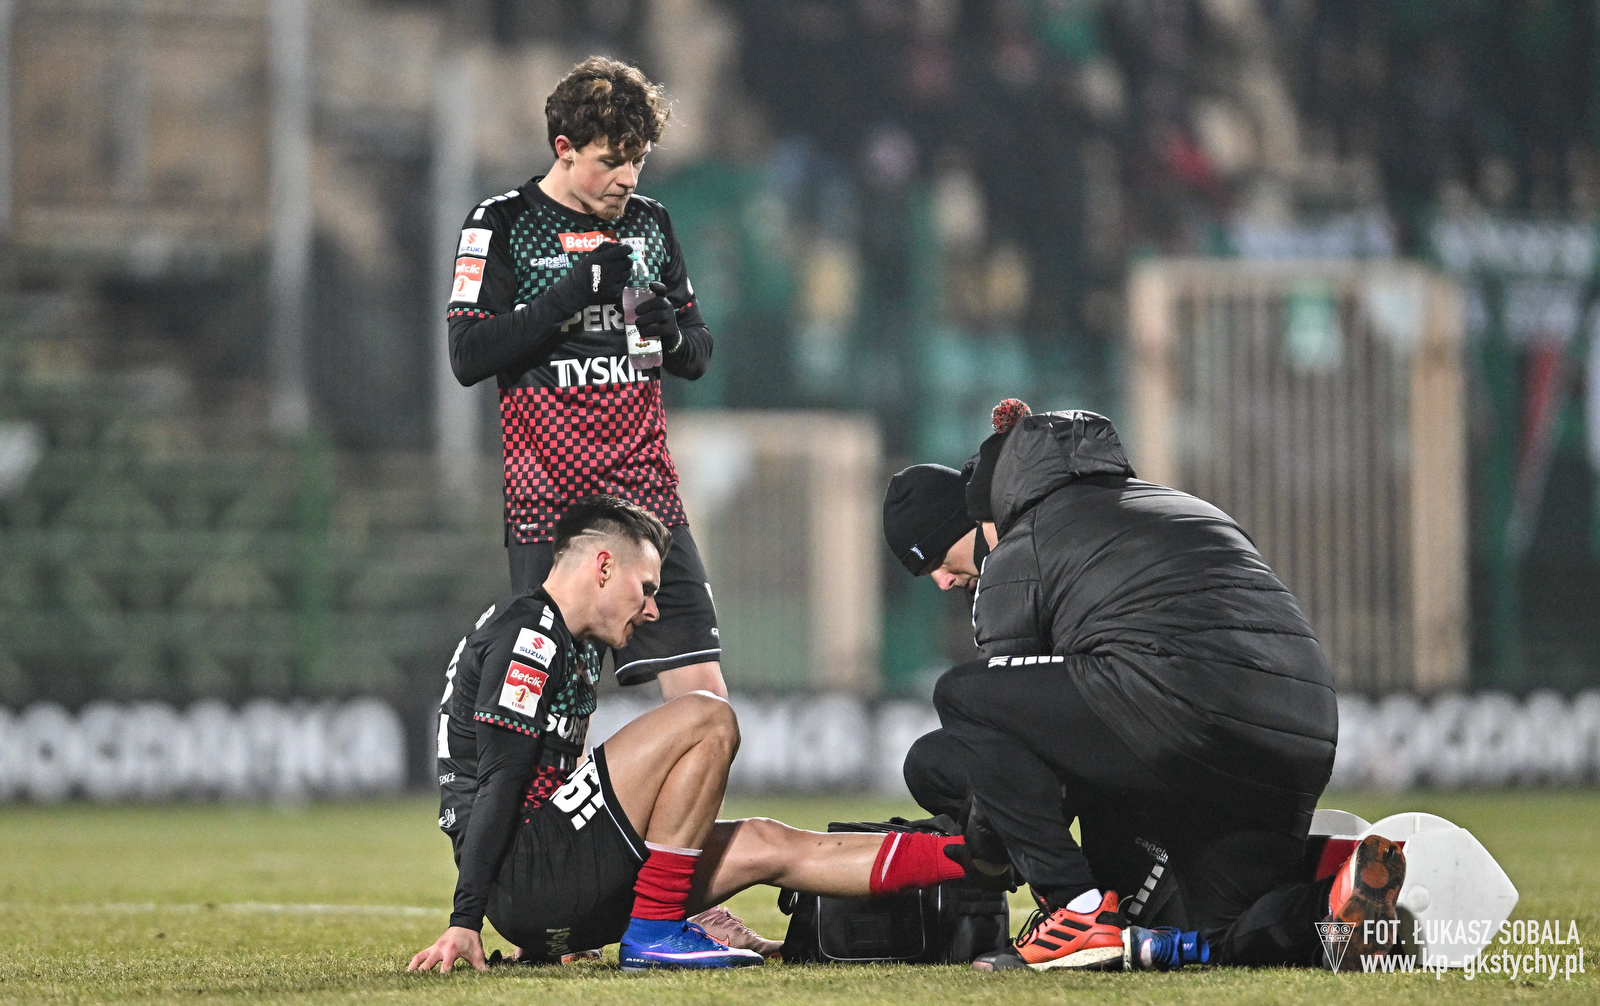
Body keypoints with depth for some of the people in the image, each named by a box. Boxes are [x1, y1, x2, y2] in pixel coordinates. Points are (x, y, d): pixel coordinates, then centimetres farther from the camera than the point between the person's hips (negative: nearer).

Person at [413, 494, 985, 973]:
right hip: (520, 879, -10)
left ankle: (965, 860, 13)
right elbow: (497, 783, -16)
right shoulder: (528, 635, -9)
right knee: (706, 719, -14)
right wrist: (465, 922, -22)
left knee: (762, 848, 11)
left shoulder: (573, 650, 24)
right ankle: (655, 931, -15)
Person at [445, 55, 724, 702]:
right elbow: (468, 356, -9)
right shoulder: (503, 225, 0)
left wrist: (670, 334, -4)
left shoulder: (649, 223, 14)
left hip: (648, 496, 4)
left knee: (704, 698, -4)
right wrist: (571, 295, -17)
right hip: (549, 501, -4)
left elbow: (698, 356, 20)